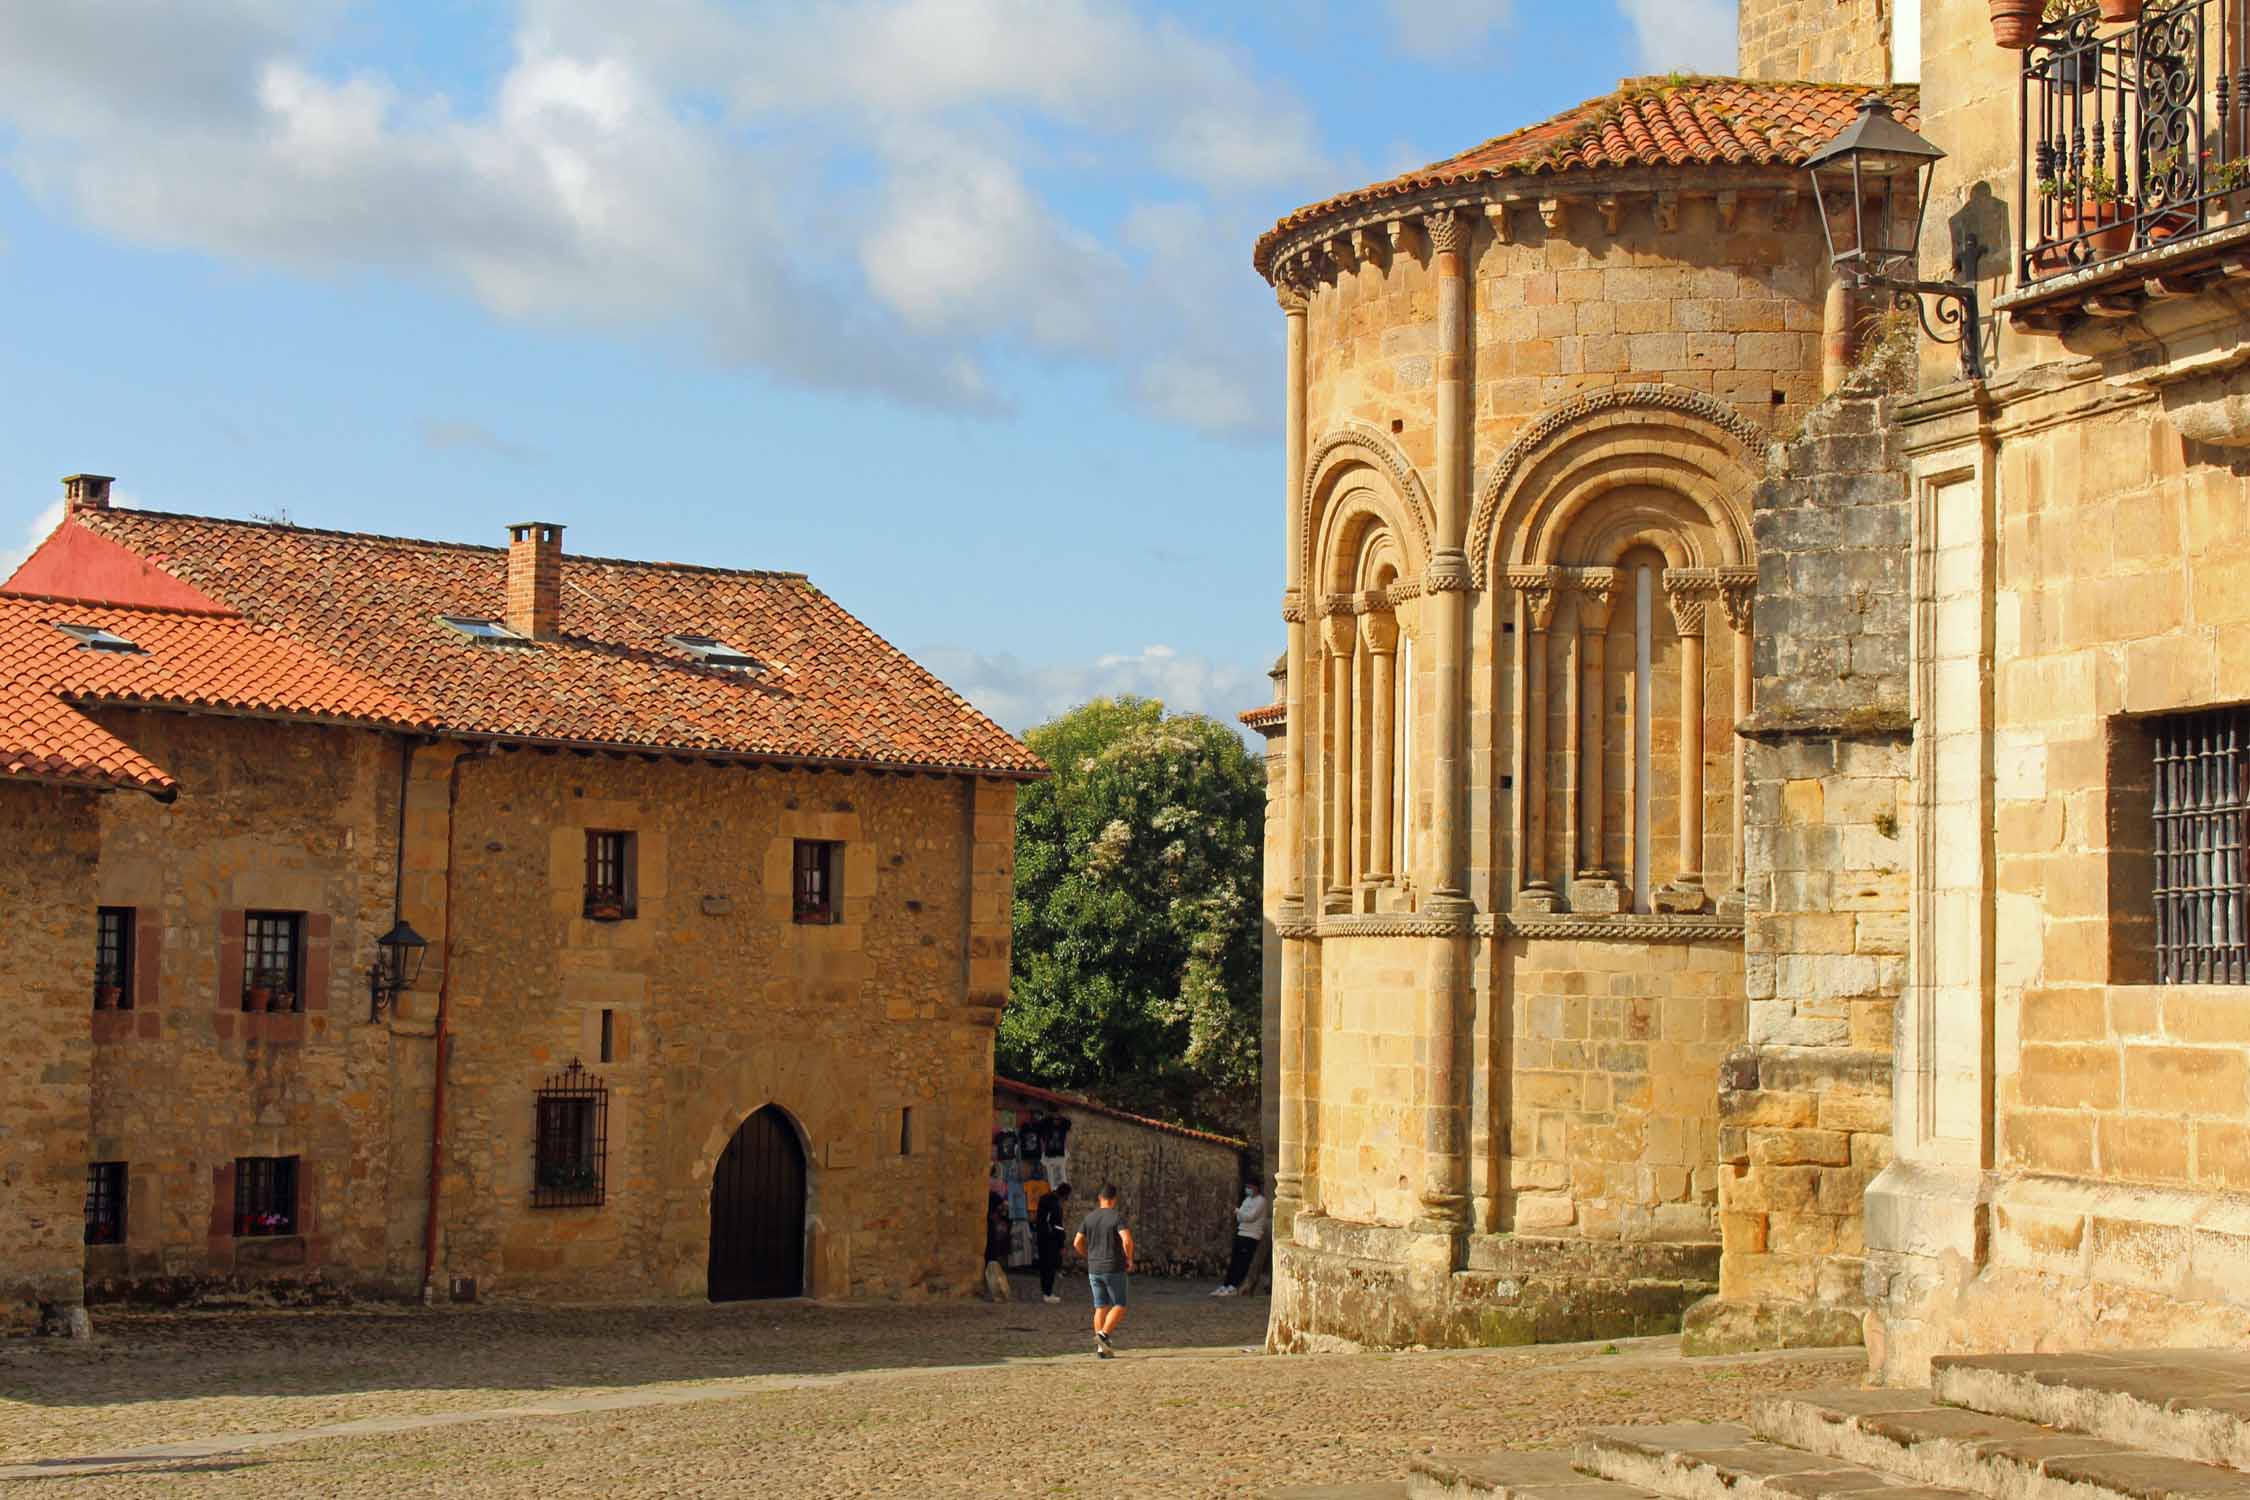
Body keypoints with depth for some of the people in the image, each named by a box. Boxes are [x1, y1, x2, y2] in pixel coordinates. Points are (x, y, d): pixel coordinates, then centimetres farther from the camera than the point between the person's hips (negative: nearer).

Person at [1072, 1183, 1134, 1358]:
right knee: (1119, 1306, 4)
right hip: (1114, 1269, -5)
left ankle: (1101, 1349, 5)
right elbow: (1127, 1240, -23)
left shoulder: (1089, 1217, 5)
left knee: (1101, 1308, 10)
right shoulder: (1117, 1217, -11)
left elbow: (1077, 1242, 5)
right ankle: (1103, 1335, -18)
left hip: (1094, 1270, 5)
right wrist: (1129, 1259, -6)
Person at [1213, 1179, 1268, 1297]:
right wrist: (1240, 1216, -7)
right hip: (1241, 1234, 8)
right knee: (1233, 1261, 5)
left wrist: (1238, 1211, -4)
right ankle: (1225, 1286, 6)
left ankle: (1233, 1287, -10)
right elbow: (1239, 1218, 15)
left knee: (1242, 1263, -9)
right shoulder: (1247, 1199, 18)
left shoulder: (1261, 1201, -7)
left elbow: (1250, 1216, -16)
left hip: (1251, 1236, -8)